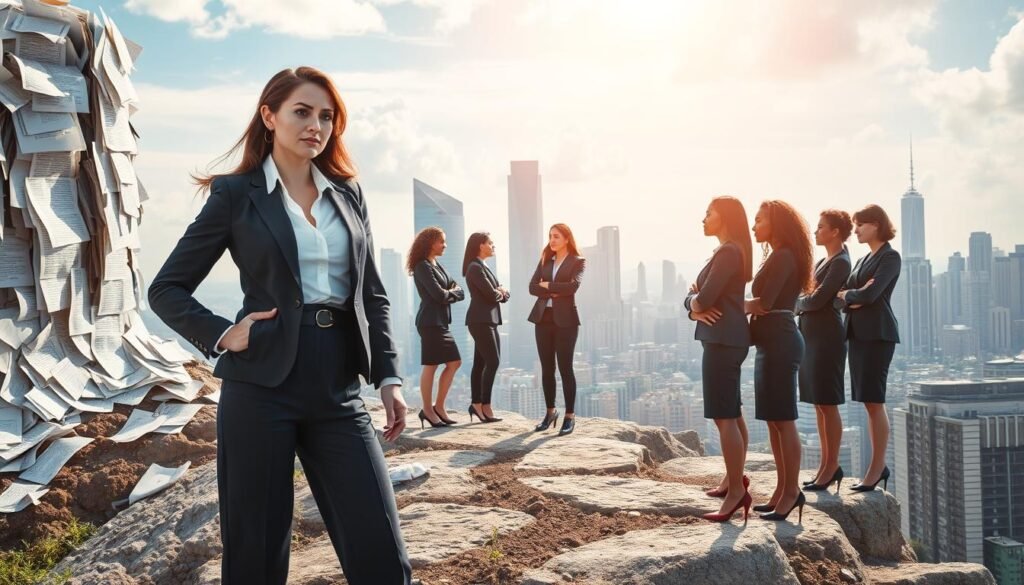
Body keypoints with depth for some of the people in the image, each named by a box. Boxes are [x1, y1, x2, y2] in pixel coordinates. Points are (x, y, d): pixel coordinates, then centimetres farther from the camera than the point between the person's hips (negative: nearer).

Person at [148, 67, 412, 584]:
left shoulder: (348, 193, 13)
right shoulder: (236, 193, 2)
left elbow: (373, 293, 15)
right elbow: (167, 289, 5)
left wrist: (388, 375, 5)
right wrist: (221, 335, -11)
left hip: (339, 387, 3)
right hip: (262, 384, -3)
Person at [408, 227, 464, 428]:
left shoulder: (437, 266, 17)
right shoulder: (422, 267, -11)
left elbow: (459, 292, 12)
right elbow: (439, 294, -19)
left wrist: (451, 292, -8)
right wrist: (453, 293, -1)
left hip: (441, 321, 10)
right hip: (430, 321, -10)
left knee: (454, 363, 10)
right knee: (431, 365, -4)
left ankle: (439, 407, 16)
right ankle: (427, 410, 6)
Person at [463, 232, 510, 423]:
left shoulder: (483, 267, 19)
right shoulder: (475, 267, -11)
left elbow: (503, 296, 17)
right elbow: (492, 295, -18)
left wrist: (501, 291, -5)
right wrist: (500, 292, 3)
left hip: (487, 320, 9)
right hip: (480, 320, -9)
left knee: (481, 362, 8)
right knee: (493, 361, -11)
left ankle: (476, 404, 11)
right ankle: (485, 406, -8)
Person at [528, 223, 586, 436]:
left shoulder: (577, 261, 0)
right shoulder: (545, 260, 14)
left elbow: (574, 285, -17)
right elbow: (532, 287, 3)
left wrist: (548, 285, -6)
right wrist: (553, 292, -12)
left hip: (565, 319, -5)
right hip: (543, 318, 5)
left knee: (565, 368, -4)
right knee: (547, 368, 7)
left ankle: (570, 416, 3)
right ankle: (550, 412, 19)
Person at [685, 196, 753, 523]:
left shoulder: (728, 252, -13)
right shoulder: (725, 252, 19)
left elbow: (705, 297, -21)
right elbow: (694, 295, 14)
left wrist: (695, 301, 1)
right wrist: (695, 307, -8)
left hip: (723, 339, -11)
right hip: (724, 338, 11)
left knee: (724, 417, -10)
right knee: (730, 414, 17)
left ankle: (737, 490, -8)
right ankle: (734, 479, 27)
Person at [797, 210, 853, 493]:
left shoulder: (840, 262, -11)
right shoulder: (825, 260, 17)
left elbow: (818, 299, -17)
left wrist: (797, 302, 0)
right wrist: (804, 301, -4)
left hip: (827, 336, -9)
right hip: (812, 334, 9)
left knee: (827, 403, -4)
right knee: (819, 404, 11)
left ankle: (832, 467, 4)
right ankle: (826, 465, 18)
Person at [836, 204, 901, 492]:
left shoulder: (890, 257, -4)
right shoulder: (863, 260, 20)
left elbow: (871, 293, -17)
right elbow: (841, 298, 11)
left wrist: (847, 294, 0)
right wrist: (851, 299, -9)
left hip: (878, 334, -8)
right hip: (857, 333, 8)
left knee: (875, 401, -7)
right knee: (870, 402, 9)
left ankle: (876, 468, -2)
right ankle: (879, 465, 15)